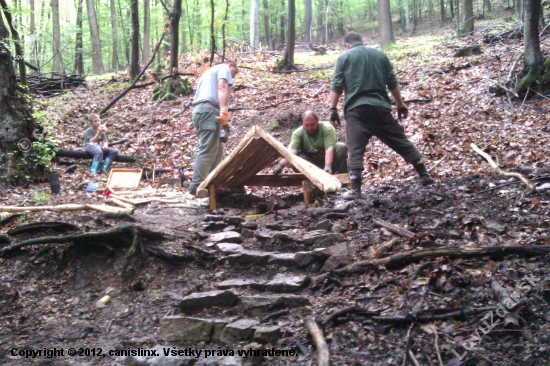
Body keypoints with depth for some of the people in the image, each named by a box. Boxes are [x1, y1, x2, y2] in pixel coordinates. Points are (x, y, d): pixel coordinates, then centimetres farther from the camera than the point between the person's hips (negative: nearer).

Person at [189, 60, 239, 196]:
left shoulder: (209, 72, 37)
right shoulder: (224, 68, 10)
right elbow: (222, 87, -10)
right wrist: (224, 110, -24)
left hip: (198, 110, 9)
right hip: (208, 110, -9)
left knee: (217, 150, 12)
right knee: (208, 150, -14)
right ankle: (196, 186, -20)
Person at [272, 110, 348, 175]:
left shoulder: (327, 128, -17)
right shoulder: (298, 133, -12)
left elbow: (329, 149, -31)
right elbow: (292, 151, -27)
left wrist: (327, 166, -49)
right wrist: (281, 165, -47)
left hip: (329, 159, -1)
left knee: (341, 147, -29)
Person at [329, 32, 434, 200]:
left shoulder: (344, 57, 6)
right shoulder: (380, 54, 15)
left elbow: (336, 86, -1)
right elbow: (393, 83, 15)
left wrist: (333, 109, 3)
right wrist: (400, 104, 22)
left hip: (356, 109, -3)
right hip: (380, 107, 3)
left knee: (355, 150, -4)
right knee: (401, 142, 12)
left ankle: (355, 189, -10)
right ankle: (424, 175, 18)